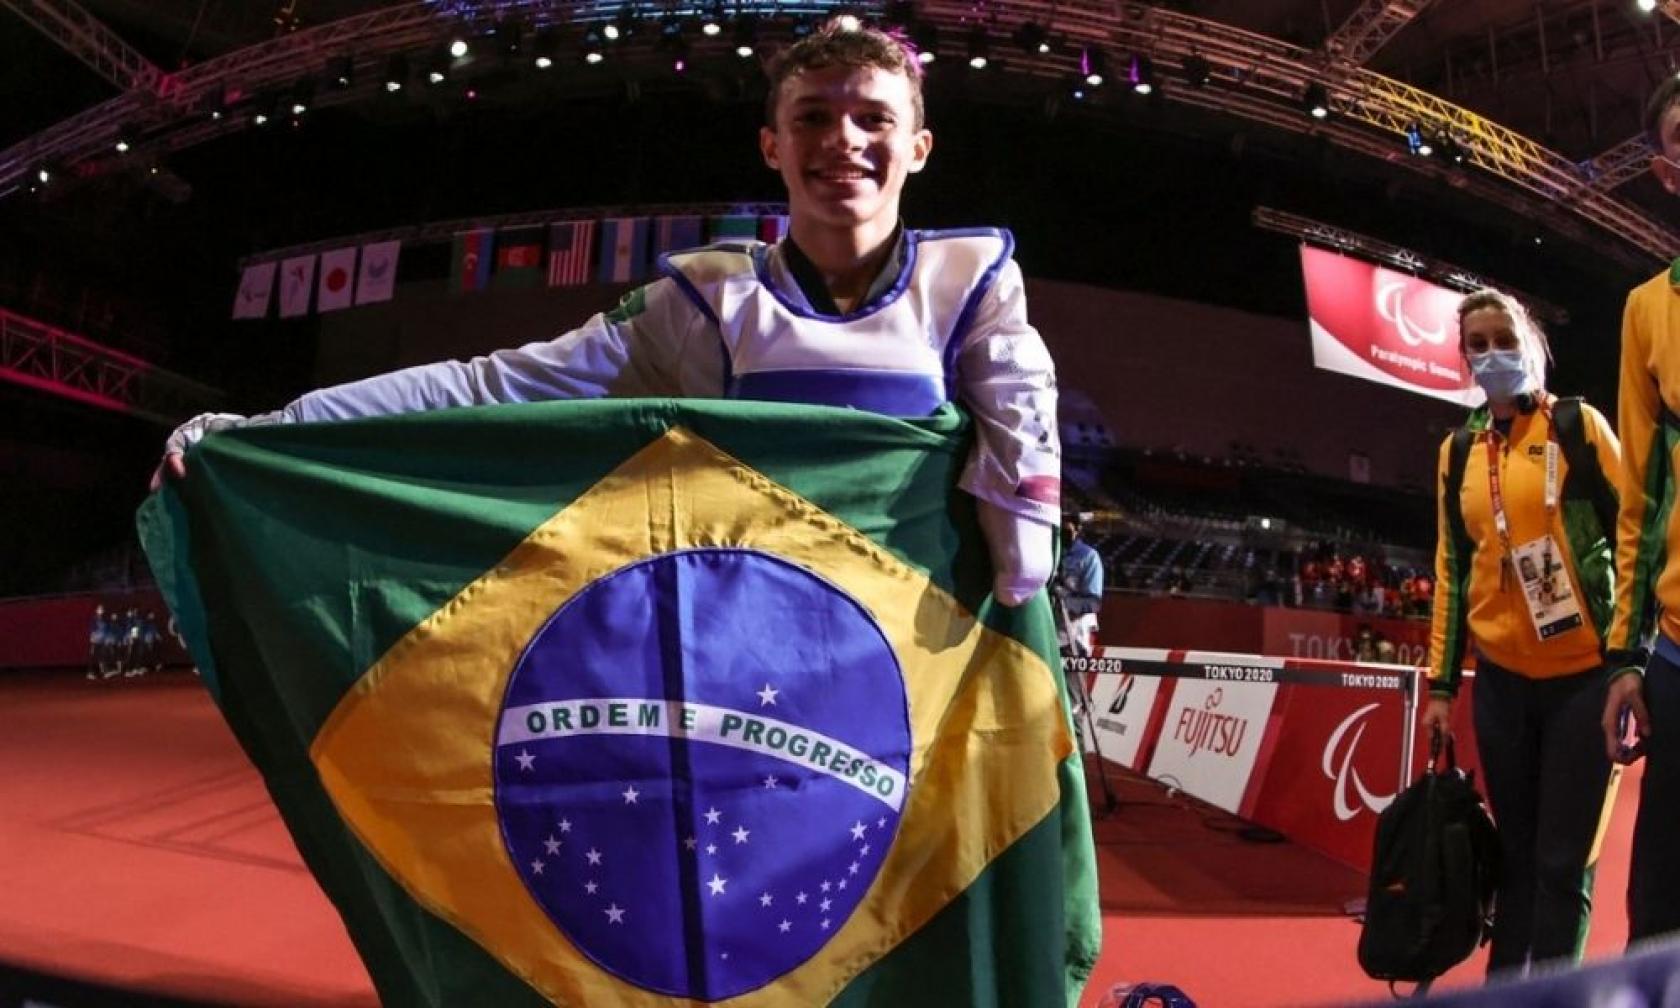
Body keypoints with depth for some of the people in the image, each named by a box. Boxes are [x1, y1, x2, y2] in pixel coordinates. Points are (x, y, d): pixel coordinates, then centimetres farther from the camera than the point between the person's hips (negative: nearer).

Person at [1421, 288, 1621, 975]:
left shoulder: (1579, 425, 0)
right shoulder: (1458, 451, 11)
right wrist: (1441, 682, 11)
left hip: (1583, 676, -4)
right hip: (1501, 681, 4)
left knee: (1563, 863, -1)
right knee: (1517, 856, 12)